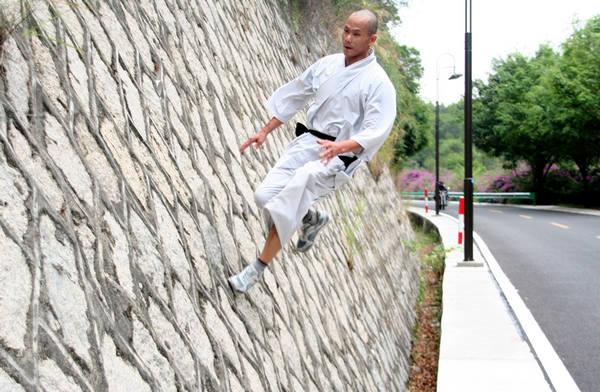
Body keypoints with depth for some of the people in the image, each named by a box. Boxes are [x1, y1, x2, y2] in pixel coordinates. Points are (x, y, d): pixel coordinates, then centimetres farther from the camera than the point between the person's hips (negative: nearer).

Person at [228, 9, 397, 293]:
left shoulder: (378, 83, -7)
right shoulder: (328, 64, 11)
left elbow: (376, 130, -17)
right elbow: (293, 96, 18)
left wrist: (340, 147, -33)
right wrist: (265, 131, 14)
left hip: (338, 158, -6)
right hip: (306, 142, 6)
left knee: (286, 205, -20)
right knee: (265, 195, -8)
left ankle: (257, 270, -2)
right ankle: (312, 219, 24)